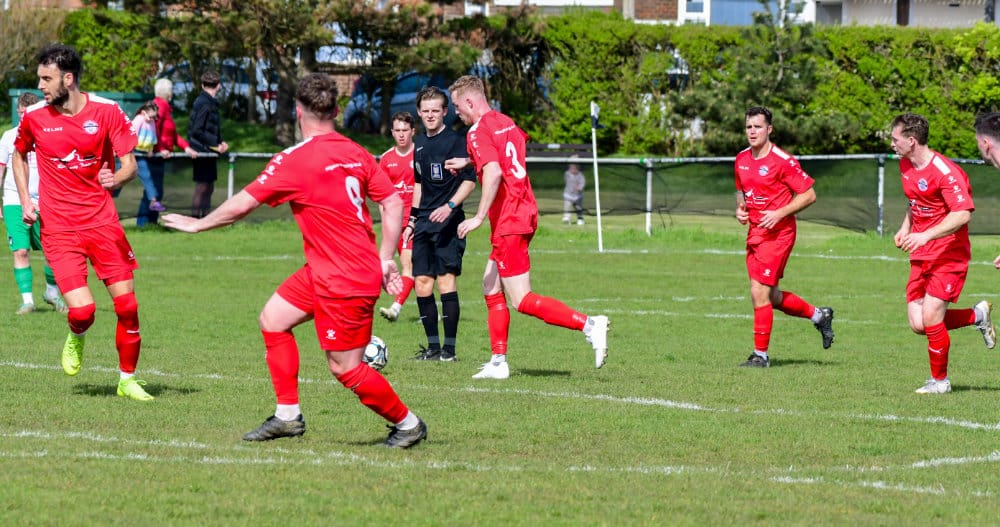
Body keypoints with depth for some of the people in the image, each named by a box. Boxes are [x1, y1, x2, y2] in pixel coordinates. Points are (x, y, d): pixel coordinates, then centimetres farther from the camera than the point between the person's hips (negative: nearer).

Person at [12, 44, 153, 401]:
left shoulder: (107, 112, -5)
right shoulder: (34, 117, -2)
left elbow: (130, 164, -3)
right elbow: (20, 154, 18)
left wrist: (116, 179, -26)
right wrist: (25, 200, 6)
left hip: (102, 222, 1)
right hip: (59, 229, -1)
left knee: (127, 307, -1)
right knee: (82, 310, -15)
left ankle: (127, 379, 18)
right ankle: (76, 339, 22)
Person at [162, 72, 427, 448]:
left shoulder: (296, 160, -17)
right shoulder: (356, 153, 5)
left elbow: (242, 204, -12)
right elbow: (393, 203, 5)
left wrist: (197, 224, 4)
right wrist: (385, 260, 11)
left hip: (344, 282, -9)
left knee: (345, 368, -1)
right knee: (273, 319, 15)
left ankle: (407, 423, 14)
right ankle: (287, 416, 19)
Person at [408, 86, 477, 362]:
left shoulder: (455, 141, -7)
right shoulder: (420, 144, 15)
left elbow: (470, 181, -12)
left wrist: (450, 206, -24)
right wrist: (413, 217, 23)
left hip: (448, 222, -7)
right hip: (425, 223, 7)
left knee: (446, 280, -11)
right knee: (422, 282, 3)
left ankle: (449, 347, -7)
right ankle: (433, 346, 9)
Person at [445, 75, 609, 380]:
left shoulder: (478, 132, -13)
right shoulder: (505, 122, 14)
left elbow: (493, 172, -28)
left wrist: (479, 217, -28)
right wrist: (470, 161, 39)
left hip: (509, 223, -10)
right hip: (525, 212, 10)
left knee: (522, 301, -8)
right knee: (492, 290, 14)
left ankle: (589, 325, -17)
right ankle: (498, 363, 14)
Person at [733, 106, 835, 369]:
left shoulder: (783, 161, -14)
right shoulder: (742, 159, 8)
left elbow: (809, 195, -12)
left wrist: (779, 213, -21)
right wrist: (740, 209, 4)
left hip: (777, 234, -8)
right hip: (754, 233, 8)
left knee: (760, 293, -10)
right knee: (769, 296, 13)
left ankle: (761, 354, 0)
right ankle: (819, 315, 34)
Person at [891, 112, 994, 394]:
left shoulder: (945, 171, -20)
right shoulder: (906, 166, 9)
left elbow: (963, 214, -27)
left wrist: (925, 236, -33)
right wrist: (905, 228, 11)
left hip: (949, 256, -8)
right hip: (921, 257, 8)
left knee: (930, 318, -13)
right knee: (918, 324, -1)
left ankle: (940, 380, 8)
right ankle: (977, 315, 23)